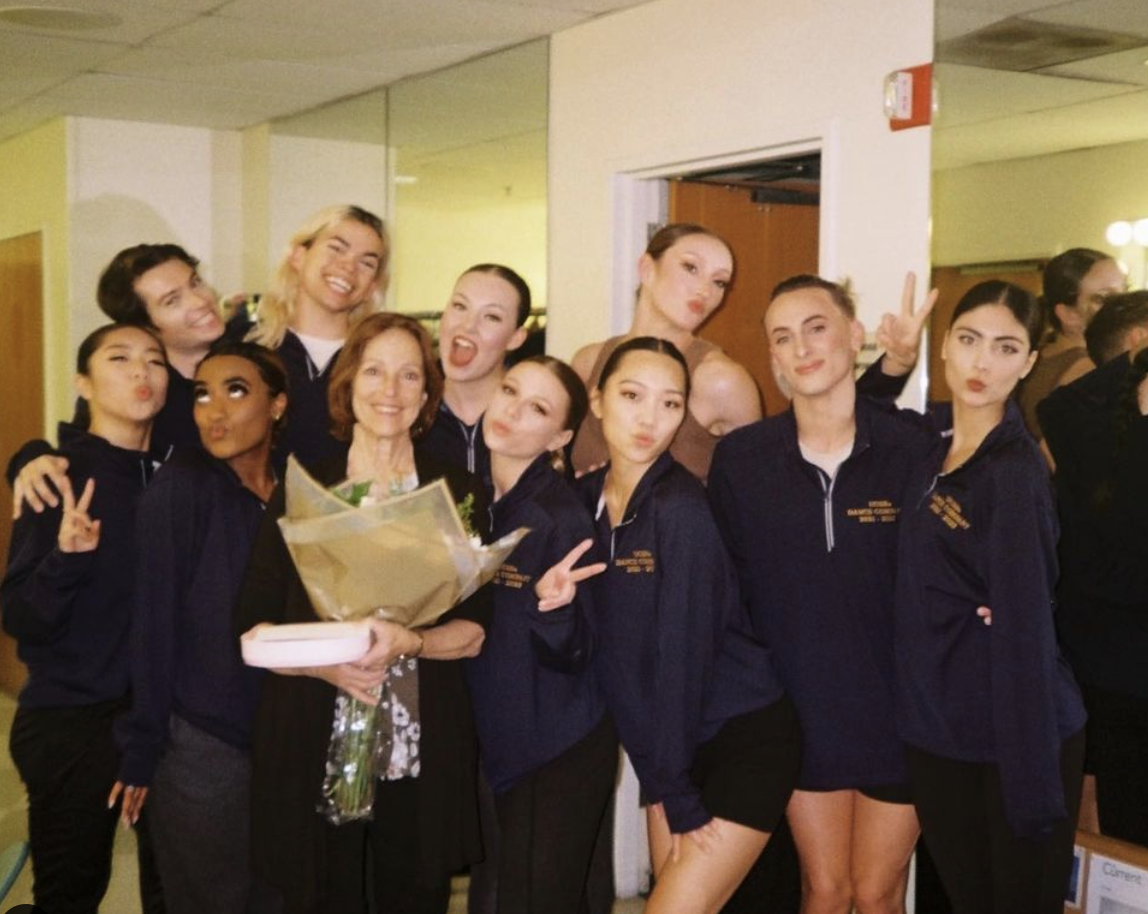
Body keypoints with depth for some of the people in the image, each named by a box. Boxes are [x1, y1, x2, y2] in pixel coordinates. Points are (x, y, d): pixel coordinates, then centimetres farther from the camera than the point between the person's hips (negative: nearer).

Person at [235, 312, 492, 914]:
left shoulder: (457, 494, 6)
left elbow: (475, 630, 2)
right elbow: (252, 628, 1)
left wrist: (409, 642, -17)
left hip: (423, 749, 1)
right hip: (310, 747, 0)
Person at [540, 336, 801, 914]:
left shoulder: (682, 507, -21)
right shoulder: (585, 497, 0)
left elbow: (682, 651, -22)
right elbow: (601, 640, 5)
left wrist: (679, 798, -18)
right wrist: (550, 600, -17)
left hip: (744, 743, -7)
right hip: (671, 746, 7)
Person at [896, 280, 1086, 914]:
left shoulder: (1016, 470, -17)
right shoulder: (928, 442, 2)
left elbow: (1024, 631, -20)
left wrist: (1035, 785, -20)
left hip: (1017, 739, -6)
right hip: (935, 731, 6)